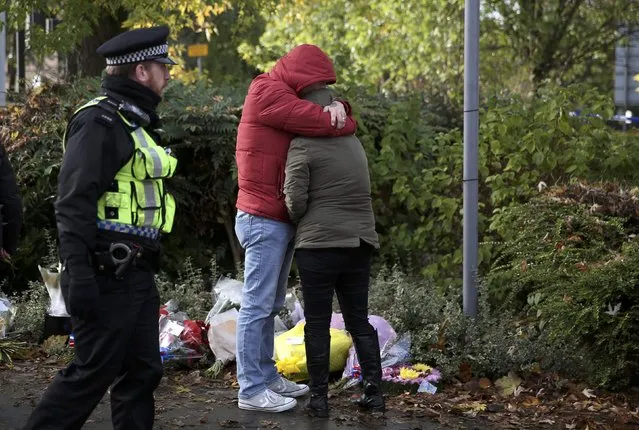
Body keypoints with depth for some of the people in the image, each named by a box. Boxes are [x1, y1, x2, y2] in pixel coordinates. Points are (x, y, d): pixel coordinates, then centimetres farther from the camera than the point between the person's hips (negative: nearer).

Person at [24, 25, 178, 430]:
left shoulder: (137, 122, 18)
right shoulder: (101, 121, -13)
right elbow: (74, 205, -20)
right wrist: (78, 276, -26)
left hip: (136, 275, 10)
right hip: (106, 277, -10)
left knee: (142, 372, 11)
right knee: (92, 373, -5)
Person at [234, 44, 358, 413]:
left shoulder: (283, 97, 19)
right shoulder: (267, 92, -12)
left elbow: (325, 114, 15)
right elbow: (318, 123, -20)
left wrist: (336, 107, -8)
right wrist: (347, 124, -1)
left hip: (280, 219, 10)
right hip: (264, 219, -10)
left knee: (270, 305, 12)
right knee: (257, 305, -7)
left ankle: (267, 377, 18)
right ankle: (251, 390, -5)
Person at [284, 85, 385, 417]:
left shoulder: (302, 145, -6)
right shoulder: (353, 142, 15)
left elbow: (295, 199, -12)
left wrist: (297, 220, 10)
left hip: (320, 244, -6)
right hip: (360, 243, 6)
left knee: (317, 323, 2)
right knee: (359, 319, 12)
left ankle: (319, 398, 5)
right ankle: (374, 392, 9)